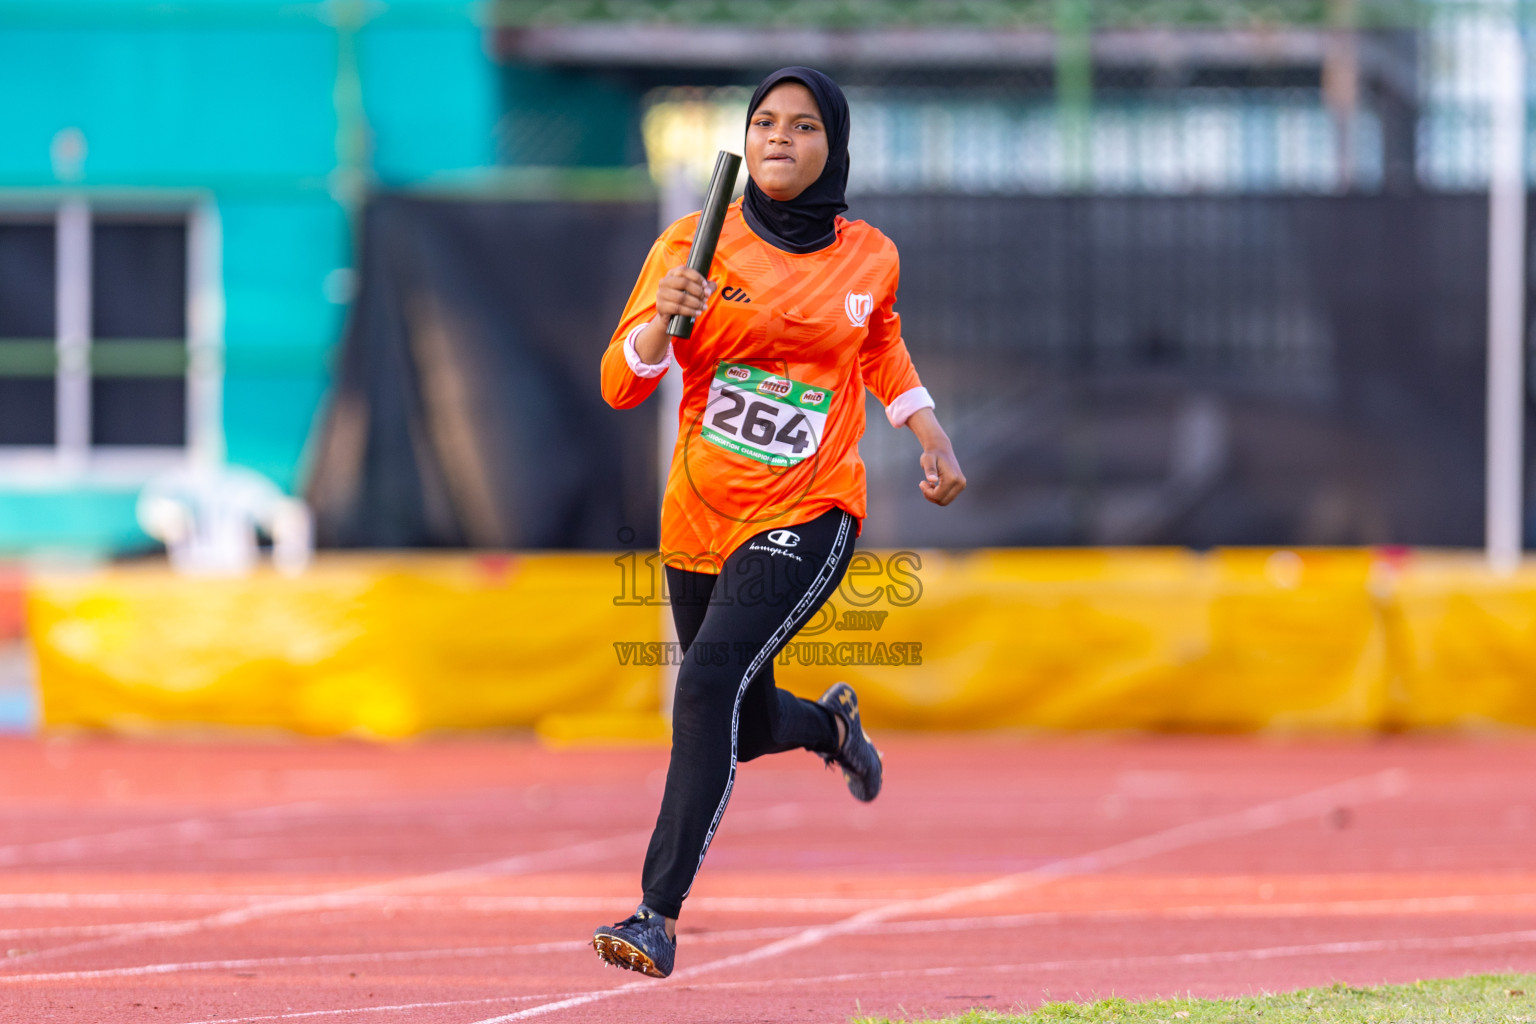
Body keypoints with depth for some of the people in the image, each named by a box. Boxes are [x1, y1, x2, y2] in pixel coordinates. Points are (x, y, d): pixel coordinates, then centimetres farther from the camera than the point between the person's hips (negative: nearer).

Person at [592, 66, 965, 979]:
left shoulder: (869, 260, 1)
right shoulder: (698, 244, -4)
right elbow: (621, 385, -8)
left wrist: (930, 435, 14)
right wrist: (662, 322, -27)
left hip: (806, 518, -3)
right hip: (701, 519, 3)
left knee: (710, 681, -24)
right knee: (741, 729, 16)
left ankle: (661, 912, -27)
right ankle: (828, 724, 54)